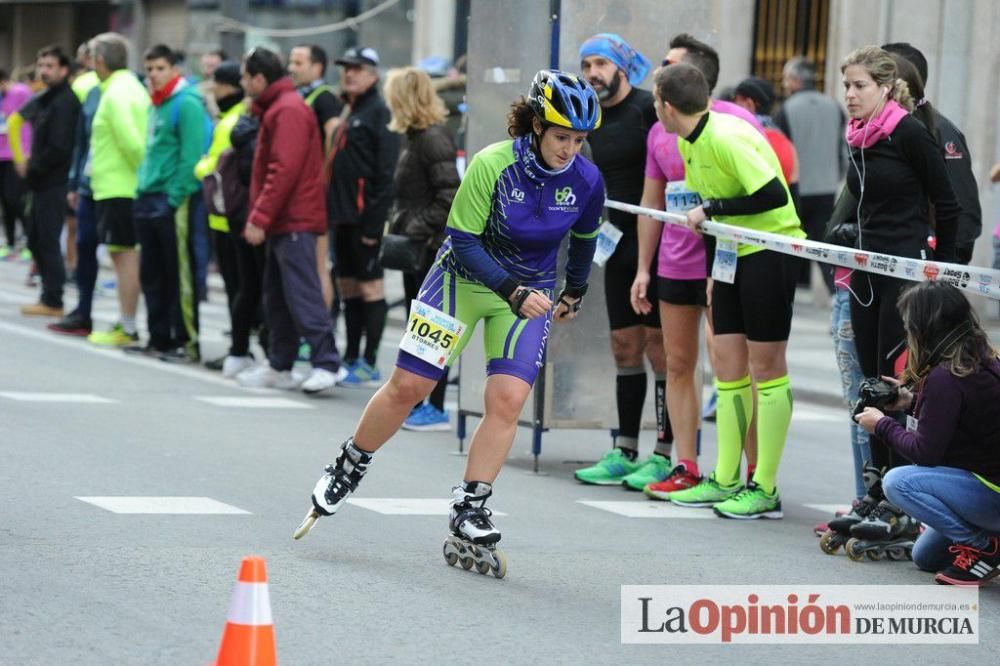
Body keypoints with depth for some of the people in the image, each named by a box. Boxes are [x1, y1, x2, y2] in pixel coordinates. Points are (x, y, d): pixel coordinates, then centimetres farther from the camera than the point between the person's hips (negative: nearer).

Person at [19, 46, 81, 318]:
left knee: (48, 242, -5)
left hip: (54, 183, -10)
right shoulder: (47, 99, 16)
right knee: (36, 241, 13)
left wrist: (33, 170, -11)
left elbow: (59, 148, -20)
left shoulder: (65, 102, -14)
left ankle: (52, 301, 1)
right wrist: (32, 168, 8)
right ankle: (49, 294, 21)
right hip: (42, 183, 10)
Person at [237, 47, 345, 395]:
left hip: (294, 221, -11)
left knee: (301, 292, -14)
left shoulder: (289, 110, -13)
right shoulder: (276, 108, 19)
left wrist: (260, 218, -20)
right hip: (283, 222, 11)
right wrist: (259, 217, 17)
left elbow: (284, 169, -21)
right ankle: (279, 367, 18)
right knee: (277, 296, 13)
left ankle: (327, 363, -16)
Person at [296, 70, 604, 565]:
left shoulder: (586, 181, -13)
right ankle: (349, 468, 19)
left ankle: (469, 509, -6)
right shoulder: (493, 165, -24)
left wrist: (574, 293, 21)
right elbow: (463, 241, -19)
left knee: (507, 400, -14)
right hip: (465, 278, -2)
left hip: (531, 292, 2)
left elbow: (583, 239, 9)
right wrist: (512, 291, -28)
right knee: (408, 385, -3)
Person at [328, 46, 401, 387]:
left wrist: (375, 221, -21)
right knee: (347, 285, 12)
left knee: (369, 286, -5)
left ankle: (369, 364, -2)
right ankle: (351, 359, 18)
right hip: (343, 217, 9)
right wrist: (333, 212, 14)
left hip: (364, 217, -9)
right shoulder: (349, 113, 18)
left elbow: (386, 171, -16)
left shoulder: (379, 113, -9)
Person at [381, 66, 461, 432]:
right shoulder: (416, 137, 13)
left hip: (431, 248, -10)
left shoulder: (433, 138, -15)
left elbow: (450, 193, -21)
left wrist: (421, 229, -21)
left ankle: (436, 408, 0)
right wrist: (397, 225, 12)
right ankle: (416, 402, 22)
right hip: (414, 248, 10)